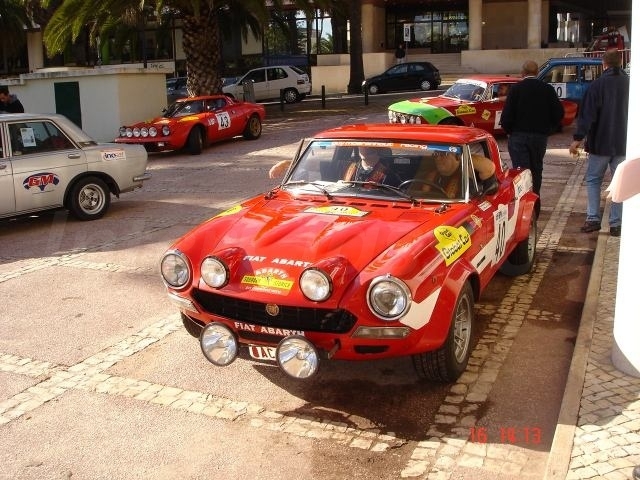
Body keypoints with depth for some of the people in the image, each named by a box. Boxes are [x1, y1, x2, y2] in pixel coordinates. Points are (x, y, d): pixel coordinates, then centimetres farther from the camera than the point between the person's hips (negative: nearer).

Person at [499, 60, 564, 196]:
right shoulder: (548, 89, 3)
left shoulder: (516, 88, -8)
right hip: (540, 136, 4)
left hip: (518, 136, -4)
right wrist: (548, 129, 13)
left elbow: (507, 115, -12)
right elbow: (559, 113, 2)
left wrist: (509, 130, 3)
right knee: (536, 171, 16)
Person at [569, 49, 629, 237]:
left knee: (593, 179, 10)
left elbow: (587, 114, -13)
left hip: (600, 143, -3)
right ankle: (616, 224, 7)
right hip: (623, 143, 3)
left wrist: (578, 138, -13)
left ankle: (593, 219, 2)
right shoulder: (629, 84, 2)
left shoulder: (598, 84, -9)